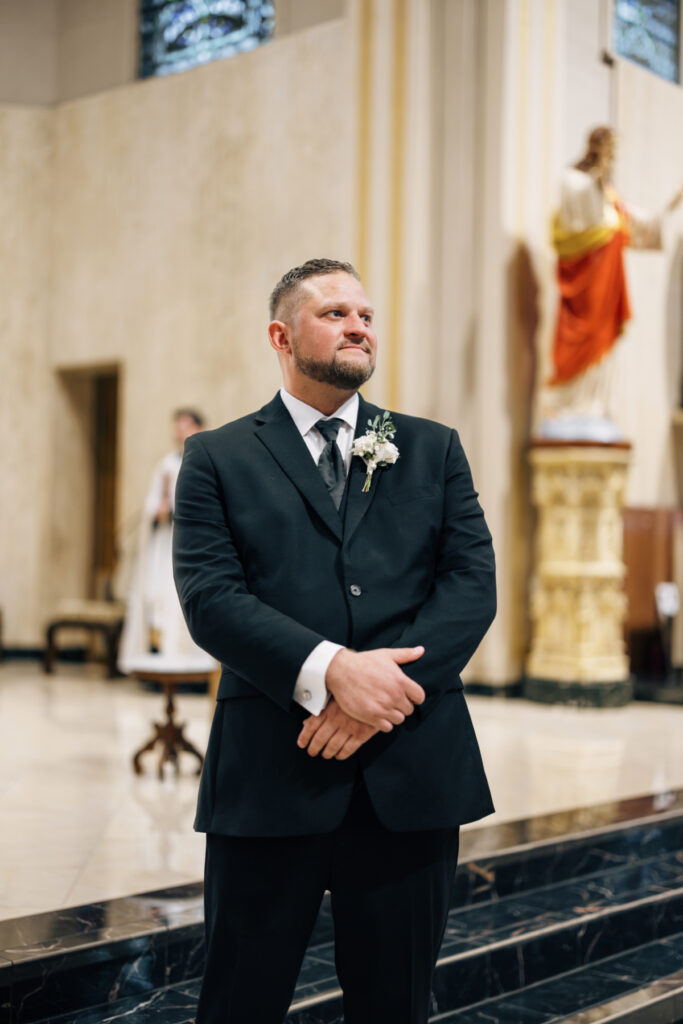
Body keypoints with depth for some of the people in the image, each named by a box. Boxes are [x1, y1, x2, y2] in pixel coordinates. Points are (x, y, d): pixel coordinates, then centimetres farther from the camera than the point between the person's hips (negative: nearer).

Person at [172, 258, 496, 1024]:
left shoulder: (433, 450, 12)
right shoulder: (218, 458, 5)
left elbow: (473, 582, 1)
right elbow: (209, 598, -7)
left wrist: (383, 690, -13)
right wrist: (330, 669, -21)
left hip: (411, 770, 2)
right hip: (269, 775, -2)